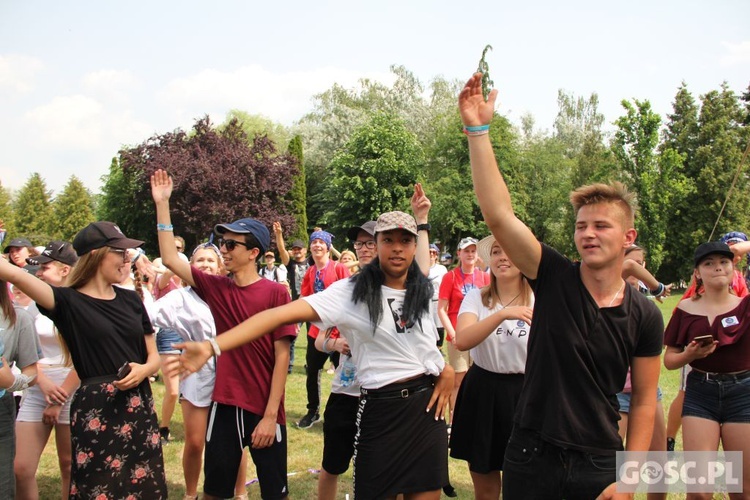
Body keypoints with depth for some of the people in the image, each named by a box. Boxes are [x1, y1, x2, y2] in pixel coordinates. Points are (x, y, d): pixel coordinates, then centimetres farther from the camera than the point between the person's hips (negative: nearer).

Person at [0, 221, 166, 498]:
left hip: (140, 408, 5)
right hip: (95, 411, -4)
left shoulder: (130, 299, 8)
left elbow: (154, 356, 12)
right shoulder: (68, 301, -6)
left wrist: (143, 370, -8)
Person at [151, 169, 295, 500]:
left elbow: (282, 356, -11)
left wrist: (270, 415, -13)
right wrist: (162, 204, -1)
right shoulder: (216, 288, 3)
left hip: (264, 411, -4)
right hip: (223, 405, 4)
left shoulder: (275, 293, -10)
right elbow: (170, 259, 2)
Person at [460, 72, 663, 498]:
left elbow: (644, 401, 1)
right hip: (532, 459, 0)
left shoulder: (644, 316, -5)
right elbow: (498, 214, -22)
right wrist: (478, 129, -28)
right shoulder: (555, 278, -9)